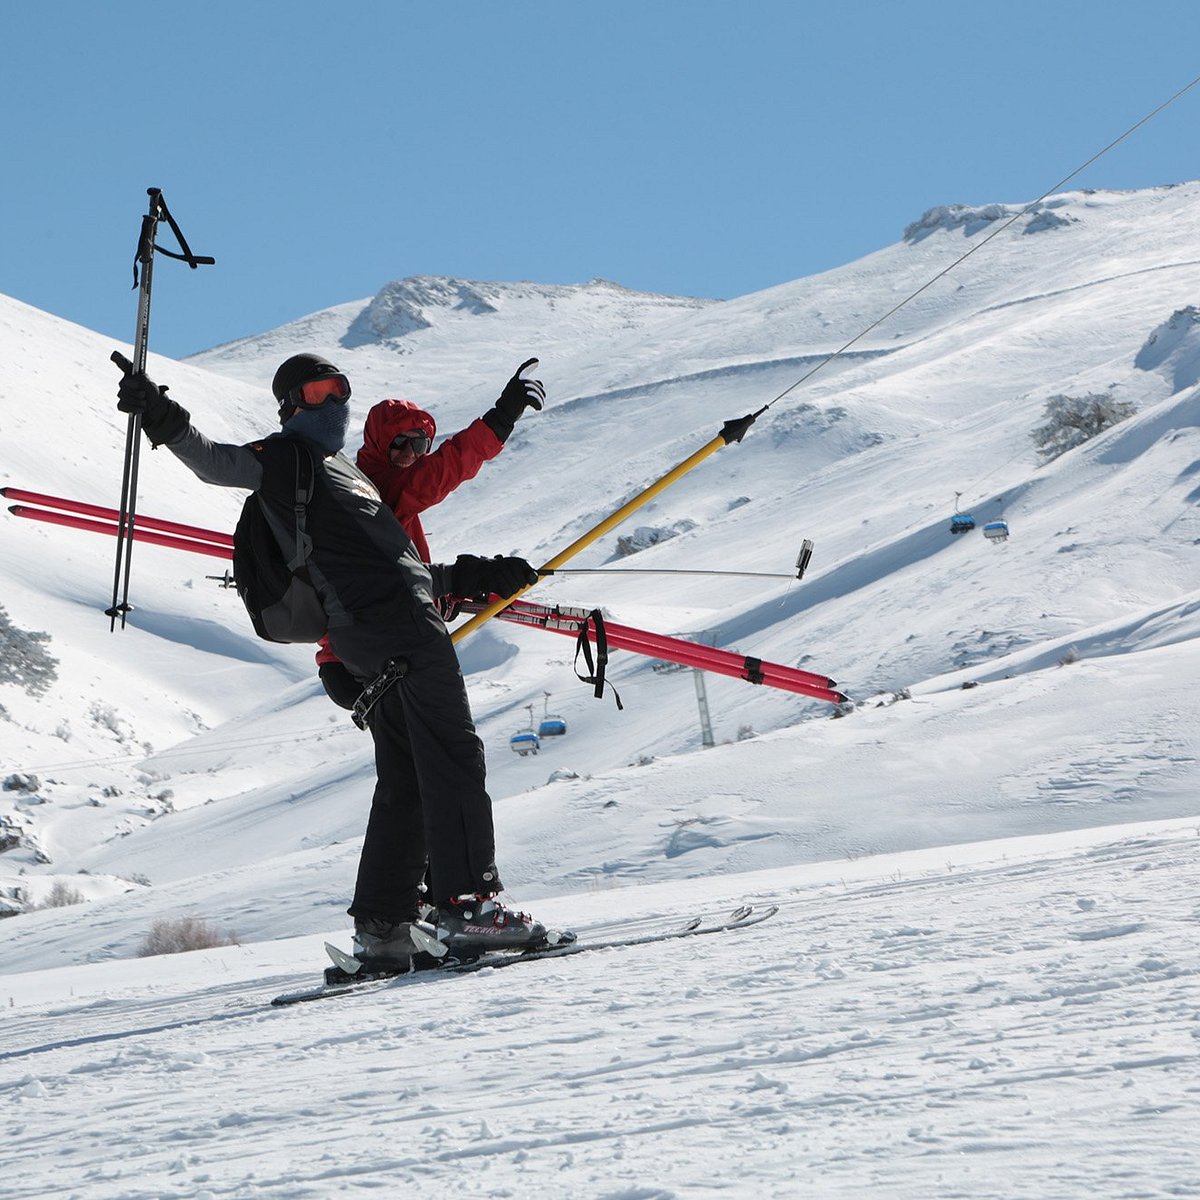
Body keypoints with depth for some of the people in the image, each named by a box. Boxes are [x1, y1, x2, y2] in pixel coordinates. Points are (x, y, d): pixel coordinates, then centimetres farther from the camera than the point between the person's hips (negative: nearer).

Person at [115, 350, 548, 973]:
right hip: (399, 624, -9)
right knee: (453, 756, -12)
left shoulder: (343, 471, 31)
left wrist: (479, 575, 32)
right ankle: (467, 902, -17)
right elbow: (214, 461, -9)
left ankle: (381, 927, 9)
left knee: (406, 781, 8)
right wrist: (161, 417, -26)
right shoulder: (286, 458, 7)